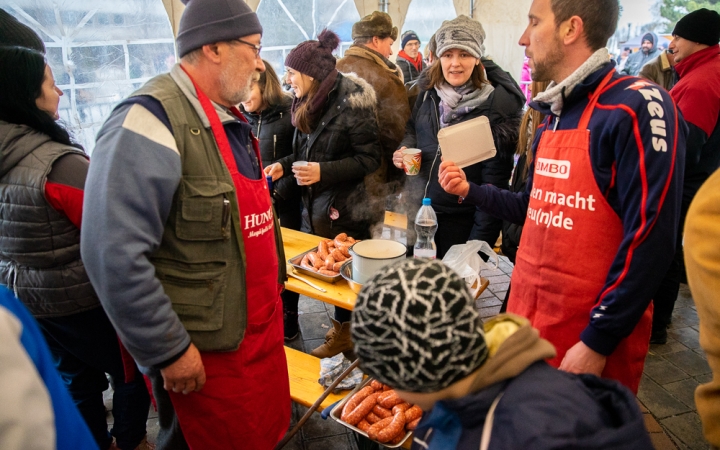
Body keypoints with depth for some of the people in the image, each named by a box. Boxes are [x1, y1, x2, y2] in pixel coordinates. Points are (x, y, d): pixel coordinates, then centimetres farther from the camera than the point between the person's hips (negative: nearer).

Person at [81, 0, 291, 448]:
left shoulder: (233, 120, 9)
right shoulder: (151, 120, -21)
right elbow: (116, 255, -26)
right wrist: (170, 351, -20)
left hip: (263, 329, 8)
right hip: (206, 351, -8)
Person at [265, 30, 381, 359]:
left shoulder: (351, 103, -15)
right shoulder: (307, 104, 9)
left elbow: (369, 159, -15)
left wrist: (324, 171, -22)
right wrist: (284, 165, 3)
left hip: (344, 209, -8)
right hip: (314, 206, 8)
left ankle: (344, 334, 23)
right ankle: (343, 329, 31)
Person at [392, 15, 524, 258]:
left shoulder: (497, 103, -15)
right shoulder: (429, 92, -1)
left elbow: (495, 180, -15)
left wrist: (480, 240, -16)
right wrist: (404, 150, -6)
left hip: (460, 220, -5)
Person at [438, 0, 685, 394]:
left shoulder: (636, 107, -15)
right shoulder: (552, 116, 10)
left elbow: (650, 238, -20)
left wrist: (598, 341, -19)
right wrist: (471, 191, 9)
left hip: (589, 341, -7)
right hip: (527, 317, 7)